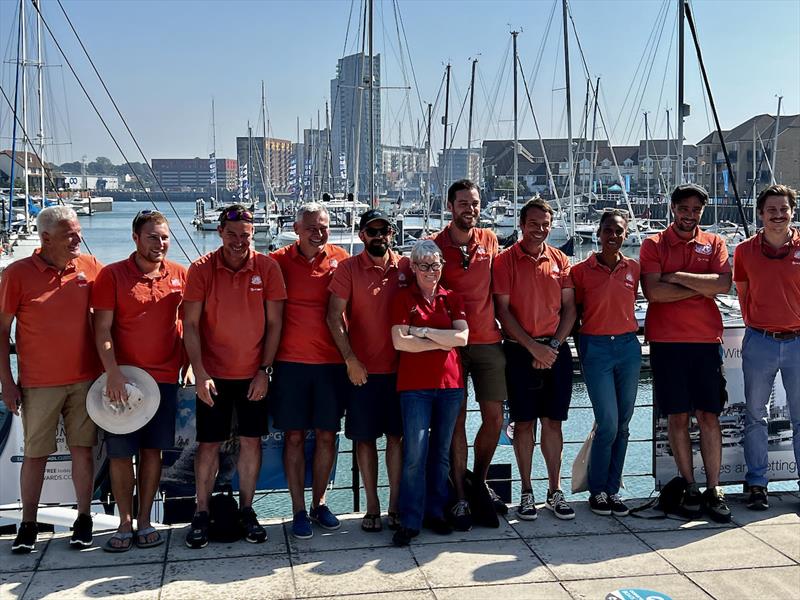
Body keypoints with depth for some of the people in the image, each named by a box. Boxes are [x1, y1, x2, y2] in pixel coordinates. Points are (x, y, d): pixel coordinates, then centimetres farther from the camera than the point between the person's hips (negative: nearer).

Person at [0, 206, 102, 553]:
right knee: (35, 455, 5)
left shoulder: (90, 267, 0)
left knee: (83, 449, 7)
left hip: (85, 378, 2)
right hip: (38, 382, -2)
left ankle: (83, 519, 19)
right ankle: (28, 525, 17)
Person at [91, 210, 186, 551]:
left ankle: (145, 521, 17)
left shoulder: (179, 275, 4)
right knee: (120, 453, 1)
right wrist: (113, 374, -16)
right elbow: (102, 330, -7)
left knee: (152, 449, 7)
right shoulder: (112, 275, -4)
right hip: (122, 379, -2)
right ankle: (125, 523, 12)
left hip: (164, 377, 2)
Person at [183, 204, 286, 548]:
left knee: (251, 441, 8)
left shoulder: (267, 267, -5)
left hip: (253, 374, 1)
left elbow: (274, 322, -1)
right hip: (213, 375, -1)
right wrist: (199, 373, -15)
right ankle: (201, 513, 17)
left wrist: (264, 370, -6)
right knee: (209, 443, 5)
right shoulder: (201, 269, -7)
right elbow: (190, 324, -8)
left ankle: (246, 510, 21)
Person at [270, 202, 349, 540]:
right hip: (291, 360, -1)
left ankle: (319, 503, 23)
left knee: (327, 435, 8)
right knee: (294, 436, 3)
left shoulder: (340, 259, 3)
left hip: (331, 361, 1)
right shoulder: (280, 261, 0)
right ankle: (298, 510, 12)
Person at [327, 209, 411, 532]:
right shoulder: (348, 268, -3)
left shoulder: (405, 267, 3)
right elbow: (334, 317, -6)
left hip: (400, 367, 2)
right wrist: (350, 359, -13)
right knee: (365, 437, 5)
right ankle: (372, 506, 15)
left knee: (397, 435, 6)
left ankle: (395, 505, 16)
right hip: (362, 369, -1)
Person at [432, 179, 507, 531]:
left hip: (488, 341, 3)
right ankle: (459, 498, 6)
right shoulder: (433, 246, -2)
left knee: (494, 417, 4)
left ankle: (479, 482, 25)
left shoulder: (489, 240, 8)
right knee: (456, 420, -2)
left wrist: (499, 323, 14)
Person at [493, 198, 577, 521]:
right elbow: (503, 310, -5)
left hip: (556, 350, 2)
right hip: (521, 350, -2)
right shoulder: (505, 260, -1)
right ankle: (527, 492, 12)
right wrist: (533, 347, -11)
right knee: (524, 422, 2)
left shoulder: (560, 260, 8)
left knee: (553, 421, 6)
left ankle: (555, 491, 15)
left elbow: (569, 308, 7)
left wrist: (554, 345, -5)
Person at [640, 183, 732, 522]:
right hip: (666, 341, -1)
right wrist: (701, 288, -7)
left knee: (708, 416, 1)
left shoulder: (713, 243, 9)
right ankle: (689, 486, 12)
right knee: (677, 417, 2)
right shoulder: (654, 245, 4)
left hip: (706, 340, 1)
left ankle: (713, 489, 7)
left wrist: (678, 277, -11)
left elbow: (724, 284, -8)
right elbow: (653, 291, -11)